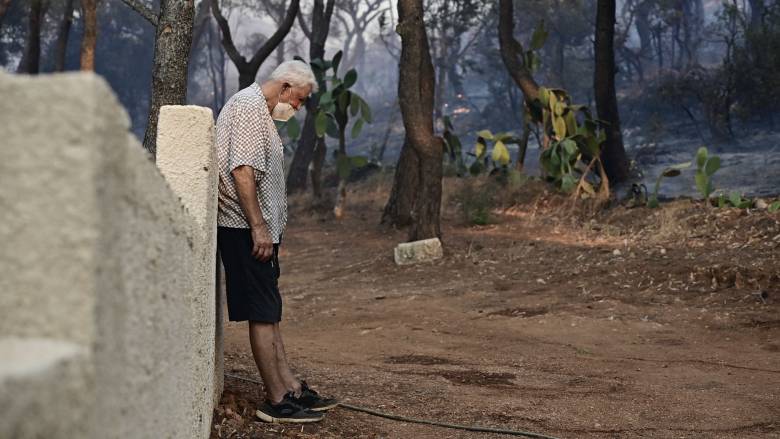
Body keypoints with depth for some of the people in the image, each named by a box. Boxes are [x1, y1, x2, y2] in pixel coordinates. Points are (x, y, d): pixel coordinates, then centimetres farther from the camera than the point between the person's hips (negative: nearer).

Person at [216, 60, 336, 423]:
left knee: (268, 312, 12)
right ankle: (277, 401, -3)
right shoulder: (248, 106, -12)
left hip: (259, 228, 11)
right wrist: (258, 227, -22)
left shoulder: (261, 111, 21)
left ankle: (291, 387, 17)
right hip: (246, 229, -11)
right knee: (263, 313, -7)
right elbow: (241, 170, -21)